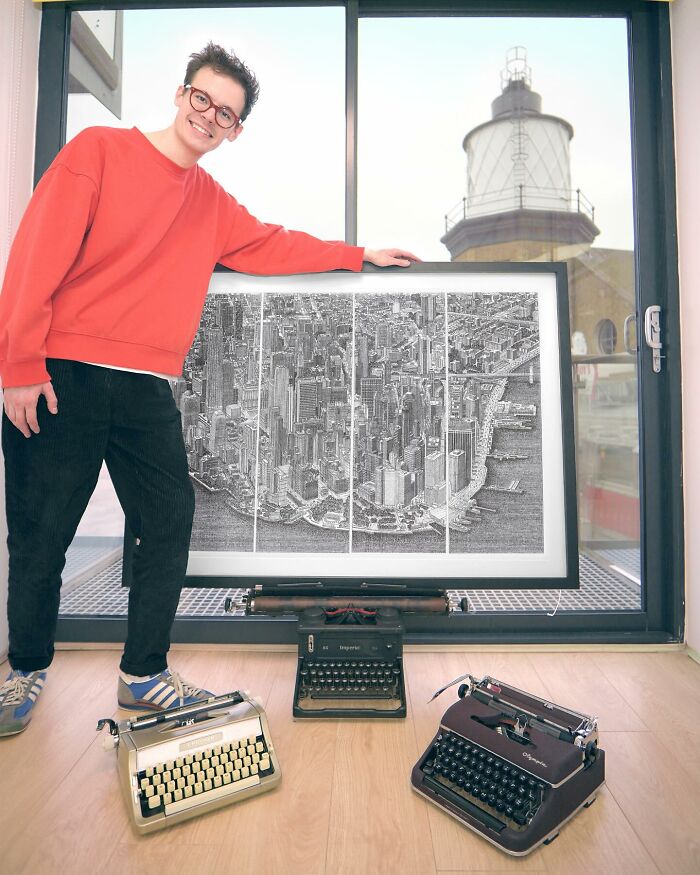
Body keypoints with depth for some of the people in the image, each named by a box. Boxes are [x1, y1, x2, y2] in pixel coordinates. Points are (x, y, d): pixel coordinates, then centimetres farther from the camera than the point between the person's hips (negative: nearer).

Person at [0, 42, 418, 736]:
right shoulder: (100, 150, 2)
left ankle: (143, 675, 19)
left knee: (170, 524, 1)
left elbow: (274, 245, 27)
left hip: (146, 390, 5)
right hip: (58, 379, -4)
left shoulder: (212, 204, 17)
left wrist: (360, 256, 26)